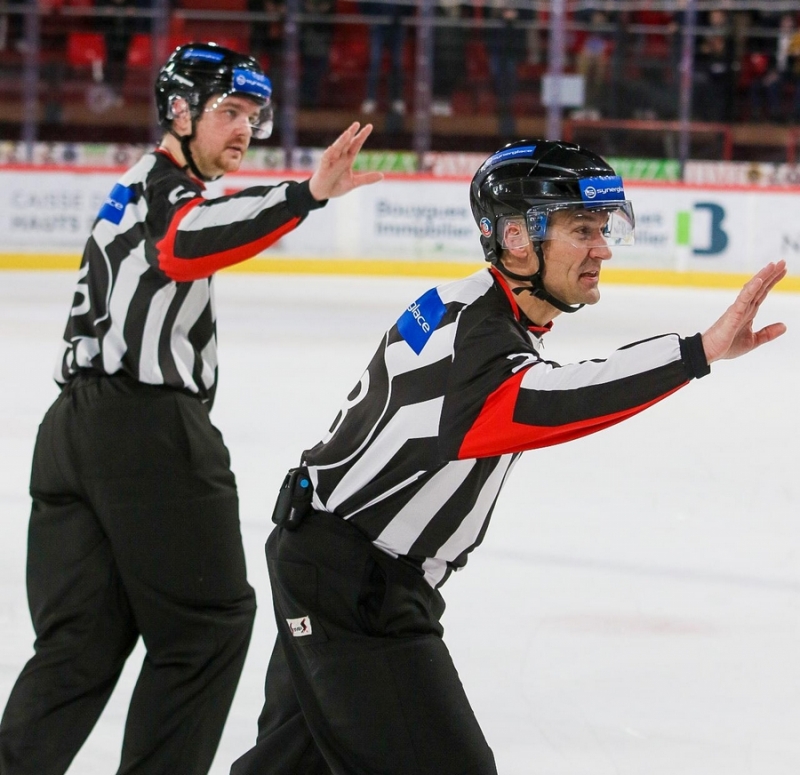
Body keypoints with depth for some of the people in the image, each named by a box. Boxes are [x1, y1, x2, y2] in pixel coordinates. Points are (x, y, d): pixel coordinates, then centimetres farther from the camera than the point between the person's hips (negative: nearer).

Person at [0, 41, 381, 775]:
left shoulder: (138, 187, 23)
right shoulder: (165, 187, -9)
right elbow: (184, 248, -32)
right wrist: (305, 195, -45)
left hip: (76, 427, 9)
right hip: (147, 431, -9)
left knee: (83, 636, 7)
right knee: (209, 624, 2)